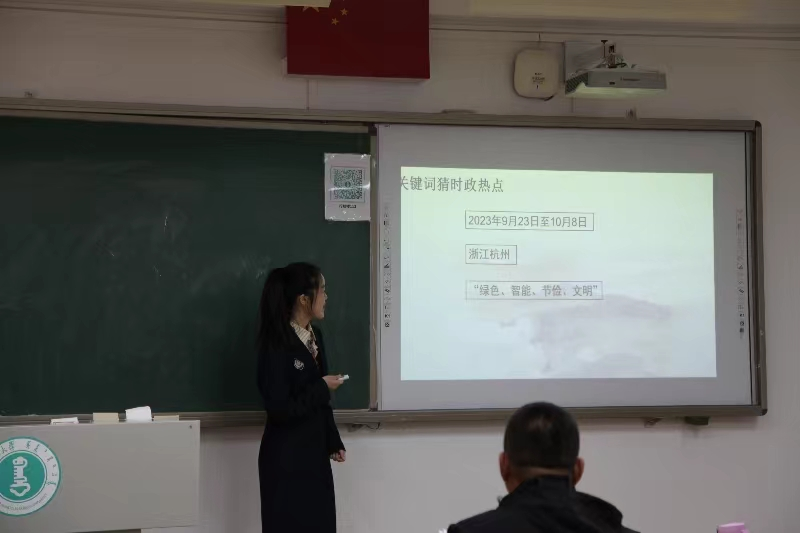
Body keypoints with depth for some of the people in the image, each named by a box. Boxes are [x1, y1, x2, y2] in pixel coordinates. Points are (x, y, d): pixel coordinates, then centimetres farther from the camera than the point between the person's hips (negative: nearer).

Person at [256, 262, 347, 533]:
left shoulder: (314, 336, 7)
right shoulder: (276, 345, -18)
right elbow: (279, 409, -22)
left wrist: (333, 442, 13)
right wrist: (322, 388, -14)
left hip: (315, 453, 8)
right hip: (286, 459, -8)